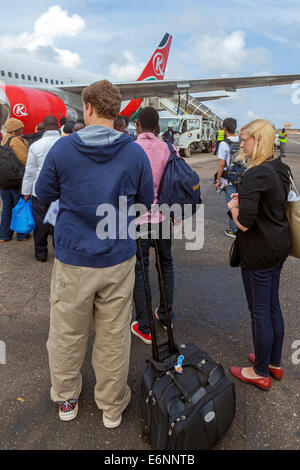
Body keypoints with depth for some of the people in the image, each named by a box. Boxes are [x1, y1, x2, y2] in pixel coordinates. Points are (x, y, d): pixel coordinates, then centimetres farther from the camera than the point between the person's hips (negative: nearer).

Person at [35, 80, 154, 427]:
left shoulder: (62, 149, -9)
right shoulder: (135, 153, -6)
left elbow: (43, 195, 4)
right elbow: (146, 202, 5)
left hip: (73, 259, -1)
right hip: (119, 258, 1)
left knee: (67, 334, 19)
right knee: (114, 336, 15)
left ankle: (66, 399, 40)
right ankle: (112, 407, 33)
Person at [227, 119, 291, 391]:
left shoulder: (256, 175, -22)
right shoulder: (281, 169, 8)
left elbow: (244, 223, -27)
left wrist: (234, 207, -6)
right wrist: (243, 200, 8)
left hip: (259, 253, -9)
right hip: (280, 246, 9)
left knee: (260, 312, 5)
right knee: (273, 306, 20)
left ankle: (261, 373, 23)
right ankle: (275, 363, 38)